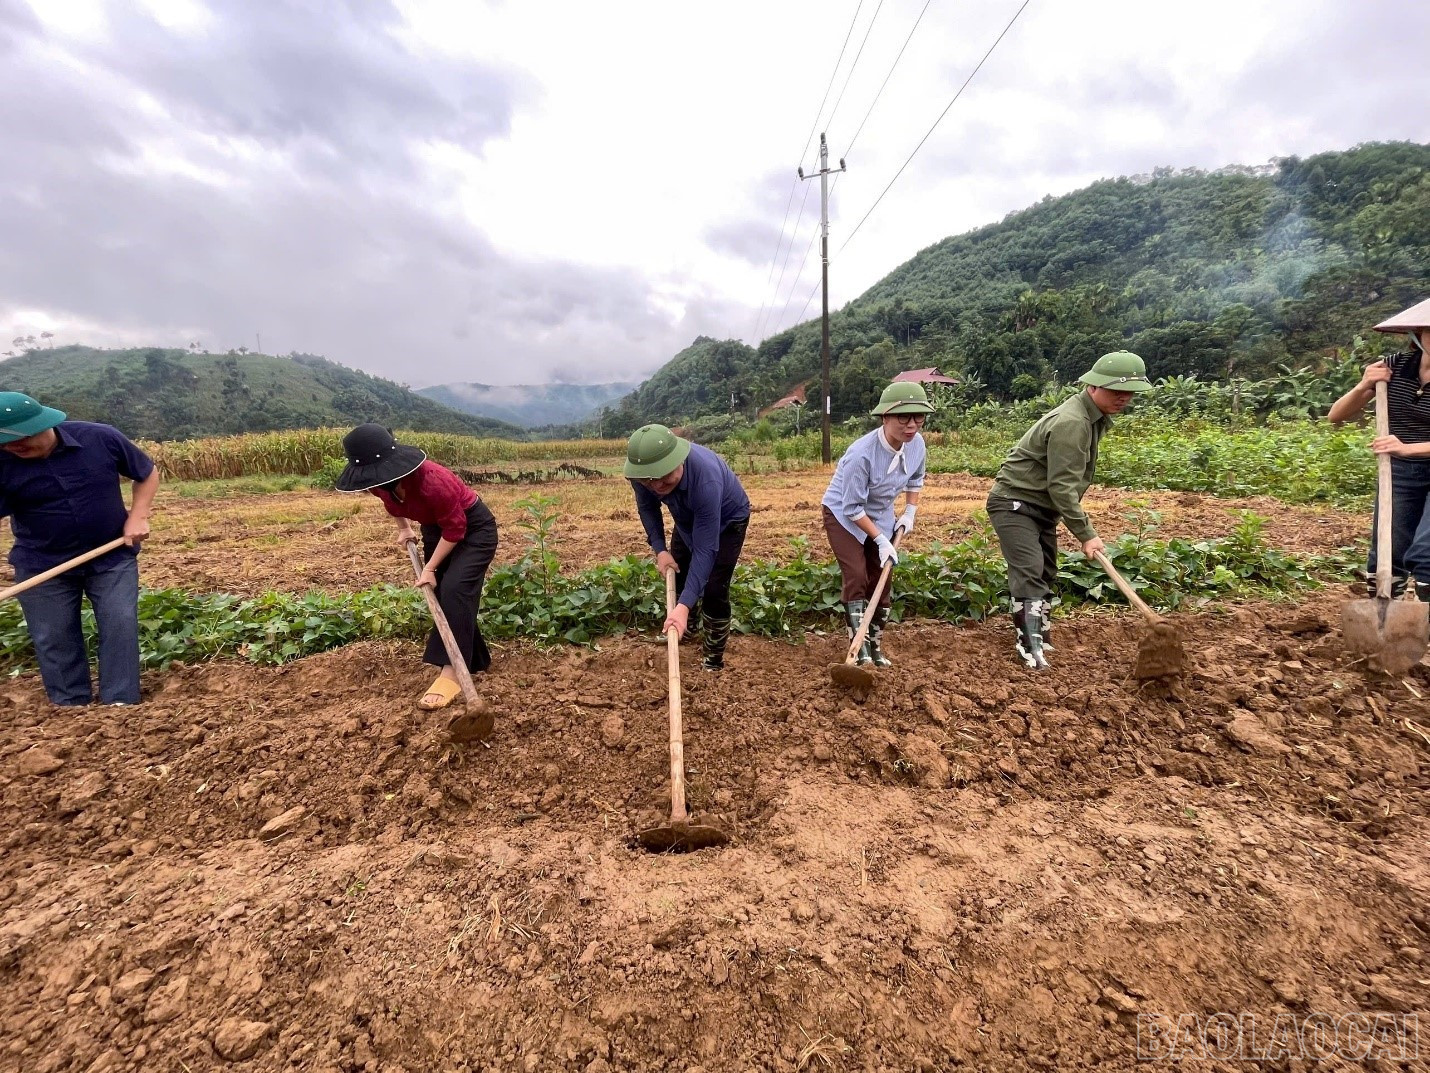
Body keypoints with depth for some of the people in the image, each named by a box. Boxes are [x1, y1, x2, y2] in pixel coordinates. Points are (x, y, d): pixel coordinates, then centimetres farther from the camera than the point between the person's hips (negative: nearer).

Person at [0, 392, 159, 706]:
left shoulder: (100, 438, -13)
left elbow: (148, 473, 2)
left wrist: (137, 517, -8)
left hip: (113, 557, -1)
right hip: (41, 566, 1)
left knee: (120, 627, -3)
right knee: (54, 639, 7)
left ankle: (121, 706, 7)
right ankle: (71, 708, 22)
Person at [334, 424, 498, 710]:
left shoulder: (431, 480, -37)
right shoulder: (380, 481, -15)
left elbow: (455, 528, -27)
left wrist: (430, 568, -22)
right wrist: (403, 529, 4)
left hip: (473, 527, -8)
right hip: (436, 528, 8)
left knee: (454, 591, -23)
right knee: (440, 595, 6)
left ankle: (452, 671, -22)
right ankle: (476, 661, 20)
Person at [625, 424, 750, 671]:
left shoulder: (706, 480, -47)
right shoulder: (640, 471, -31)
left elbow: (705, 549, -44)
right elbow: (647, 507, -7)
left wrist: (685, 605, -50)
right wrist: (659, 549, -18)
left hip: (727, 521, -5)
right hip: (688, 517, 6)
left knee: (714, 590, -12)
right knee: (676, 576, 14)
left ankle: (713, 660, 6)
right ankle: (681, 630, 42)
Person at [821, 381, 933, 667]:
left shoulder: (917, 443, -15)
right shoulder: (862, 454, -35)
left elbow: (916, 478, 9)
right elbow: (852, 508, -27)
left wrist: (910, 512, 1)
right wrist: (881, 540, -23)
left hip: (880, 515, 6)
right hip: (843, 514, -6)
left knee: (881, 578, 7)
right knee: (856, 576, -16)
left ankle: (876, 645, 20)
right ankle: (860, 648, -8)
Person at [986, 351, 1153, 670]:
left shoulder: (1094, 418, 10)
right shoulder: (1071, 422, -23)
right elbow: (1061, 485, -25)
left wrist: (1079, 517, 14)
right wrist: (1085, 533, -22)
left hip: (1043, 506, 11)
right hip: (1015, 503, -11)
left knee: (1046, 573, 16)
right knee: (1029, 572, -18)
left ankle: (1041, 636, 29)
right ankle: (1031, 649, -18)